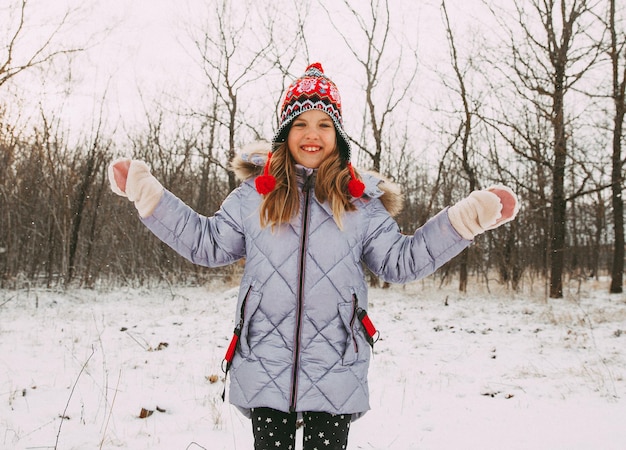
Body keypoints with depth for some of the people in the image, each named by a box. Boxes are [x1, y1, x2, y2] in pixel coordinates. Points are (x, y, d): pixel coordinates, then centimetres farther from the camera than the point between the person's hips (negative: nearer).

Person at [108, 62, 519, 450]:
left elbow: (400, 261, 7)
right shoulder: (255, 193, 7)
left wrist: (469, 216, 1)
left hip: (336, 370, 0)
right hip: (264, 366, 1)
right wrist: (148, 193, 10)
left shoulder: (361, 199, 6)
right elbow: (207, 243, 13)